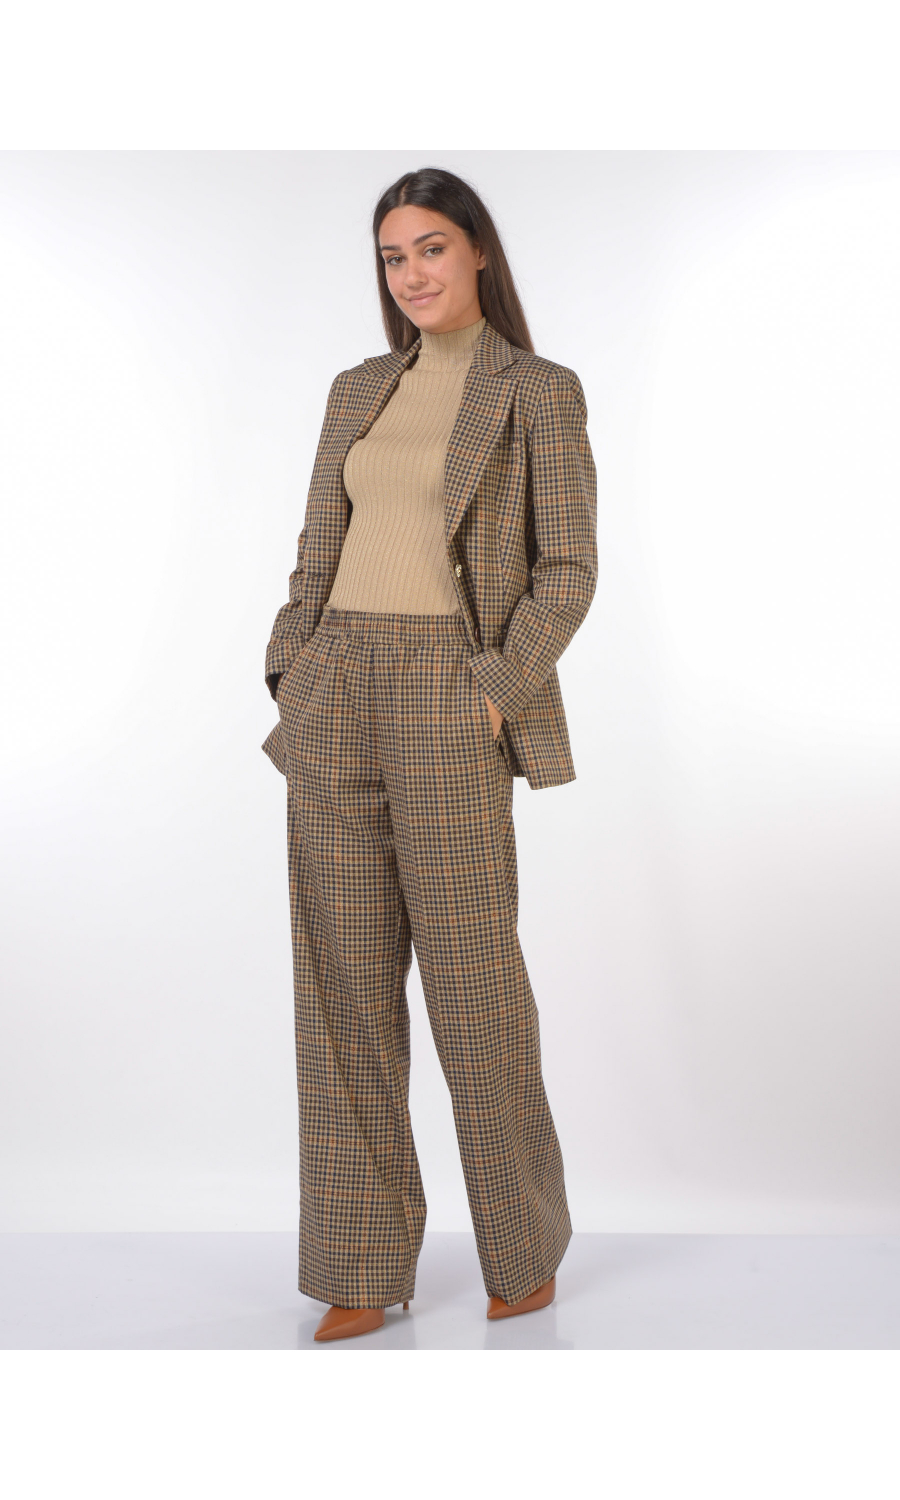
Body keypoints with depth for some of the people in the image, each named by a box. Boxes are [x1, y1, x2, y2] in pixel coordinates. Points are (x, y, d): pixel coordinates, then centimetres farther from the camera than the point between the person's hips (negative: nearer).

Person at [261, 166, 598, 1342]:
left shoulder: (540, 393, 2)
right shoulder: (358, 392, 16)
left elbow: (569, 569, -4)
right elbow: (318, 553, 15)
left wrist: (497, 694, -14)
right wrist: (291, 680, 3)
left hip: (450, 701, -5)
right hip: (336, 699, 5)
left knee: (473, 980, 0)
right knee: (343, 981, 3)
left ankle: (526, 1245, 21)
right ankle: (366, 1268, 12)